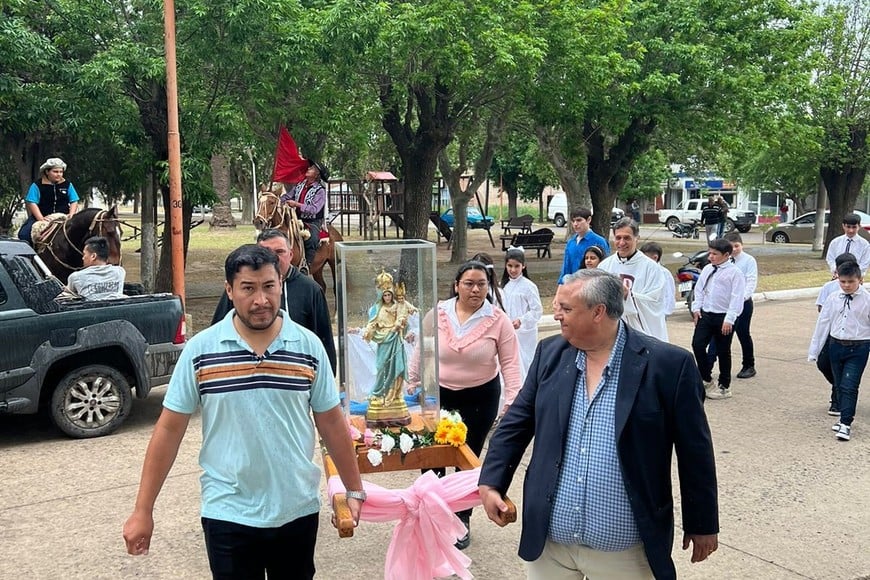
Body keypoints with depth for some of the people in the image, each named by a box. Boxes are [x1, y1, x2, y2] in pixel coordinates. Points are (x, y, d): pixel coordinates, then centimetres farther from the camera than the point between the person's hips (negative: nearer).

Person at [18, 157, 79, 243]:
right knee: (24, 234, -19)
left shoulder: (67, 185, 9)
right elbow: (32, 203, -7)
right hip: (43, 217, -1)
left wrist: (71, 214, -9)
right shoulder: (37, 185, 0)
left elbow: (74, 201, 11)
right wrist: (40, 218, -20)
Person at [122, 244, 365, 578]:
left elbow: (331, 422, 4)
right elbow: (169, 429, -3)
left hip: (298, 511, 2)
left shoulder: (308, 346, -4)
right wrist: (143, 510, -2)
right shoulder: (200, 350, -7)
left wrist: (354, 490, 6)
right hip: (228, 515, -2)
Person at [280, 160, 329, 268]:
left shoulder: (320, 191, -11)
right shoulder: (300, 185, 10)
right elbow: (288, 196, 15)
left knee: (311, 239, -33)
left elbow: (314, 209, -21)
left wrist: (297, 204, -25)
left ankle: (307, 264, -24)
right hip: (298, 219, 7)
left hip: (312, 222, -7)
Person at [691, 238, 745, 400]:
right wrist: (696, 308, 5)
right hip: (705, 314, 5)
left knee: (723, 352, 5)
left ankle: (724, 387, 19)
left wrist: (729, 319, -19)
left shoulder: (735, 273, -9)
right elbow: (699, 289, 15)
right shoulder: (707, 269, 9)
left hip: (723, 318, -5)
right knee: (697, 344, -4)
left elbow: (736, 298, -14)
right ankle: (706, 379, 14)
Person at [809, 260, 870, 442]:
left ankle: (845, 424, -5)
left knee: (849, 386, -9)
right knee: (840, 385, 14)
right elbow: (823, 324, 6)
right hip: (836, 345, 4)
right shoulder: (833, 299, 1)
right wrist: (813, 351, 8)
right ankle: (845, 417, 29)